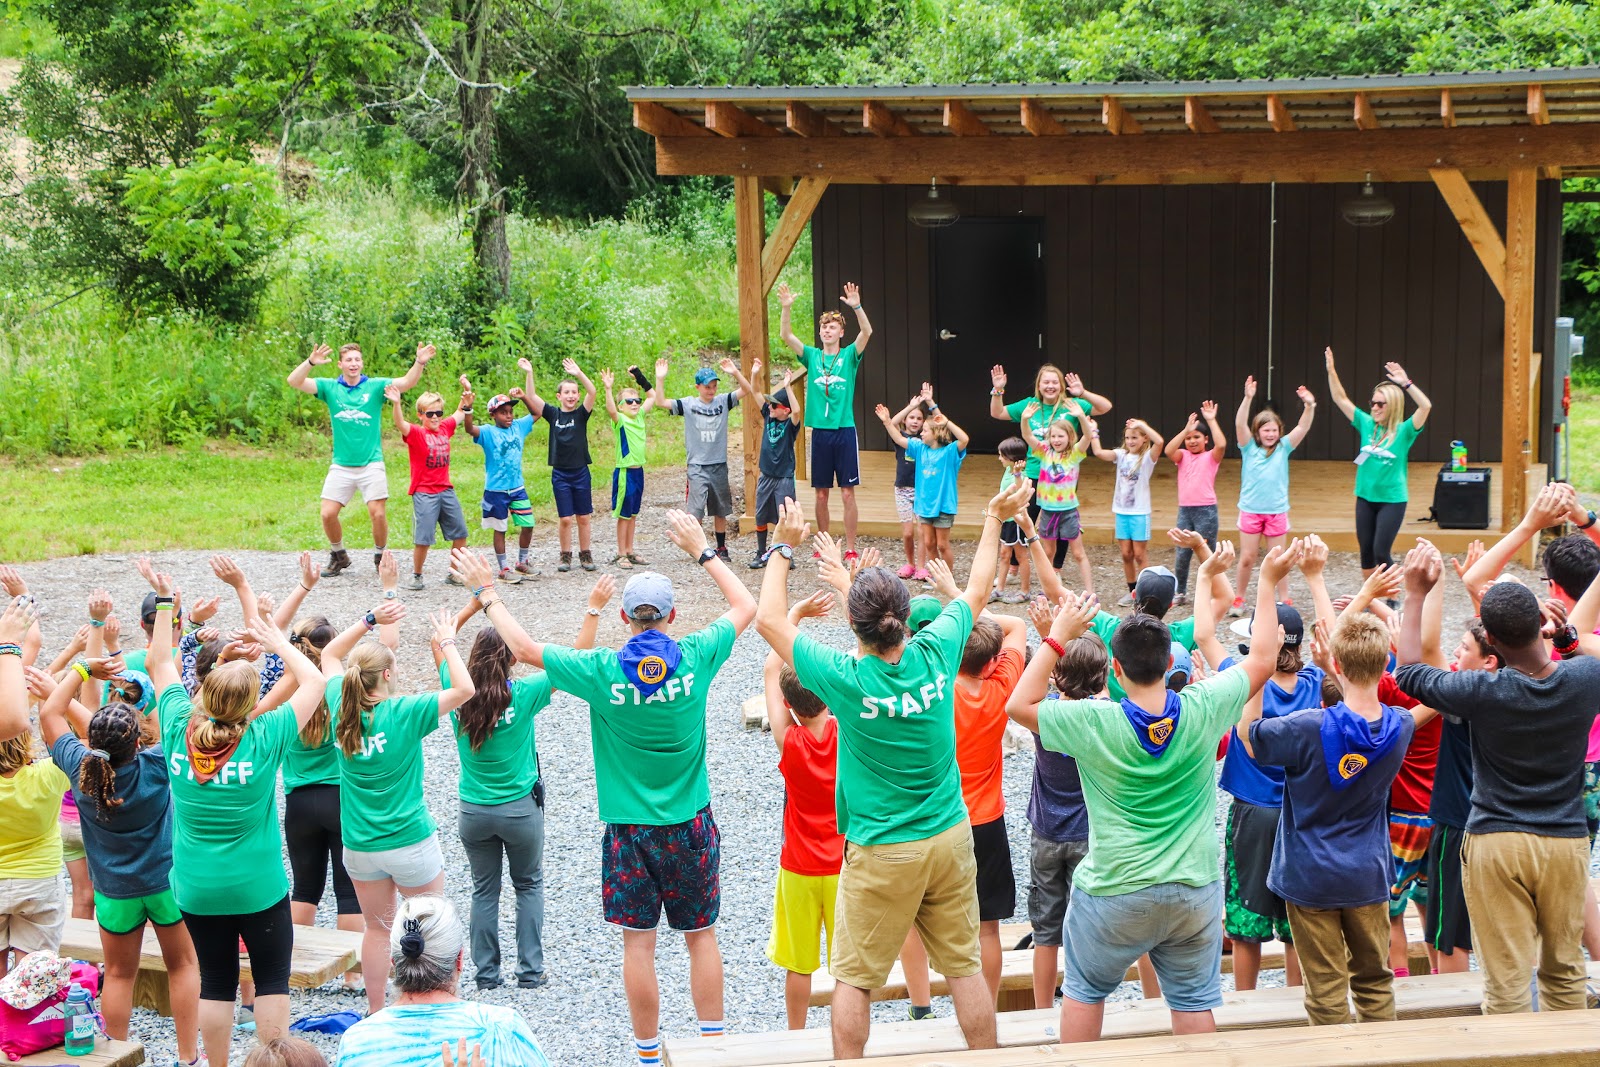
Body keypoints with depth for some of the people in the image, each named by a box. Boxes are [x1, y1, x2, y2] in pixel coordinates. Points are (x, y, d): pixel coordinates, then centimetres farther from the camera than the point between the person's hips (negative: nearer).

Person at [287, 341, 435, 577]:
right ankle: (338, 556, 20)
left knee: (378, 514, -7)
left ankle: (380, 557, 15)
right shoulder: (329, 387, 3)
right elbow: (294, 381, -9)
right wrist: (310, 362, -28)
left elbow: (407, 383, -12)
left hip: (371, 465, -1)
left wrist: (419, 362, -32)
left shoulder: (375, 386, 1)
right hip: (341, 466, 1)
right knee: (328, 514, -3)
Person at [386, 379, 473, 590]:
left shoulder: (444, 428, 8)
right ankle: (416, 576, 8)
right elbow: (401, 425, -31)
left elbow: (461, 413, 27)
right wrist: (396, 404, -47)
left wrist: (466, 393, 16)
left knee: (460, 533, 11)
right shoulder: (416, 433, -9)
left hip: (446, 491, 6)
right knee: (423, 538, -8)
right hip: (424, 493, -6)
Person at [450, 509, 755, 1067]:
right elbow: (745, 607, 7)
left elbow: (526, 649, -3)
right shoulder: (695, 658, -10)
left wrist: (485, 591, 8)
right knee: (701, 935, 12)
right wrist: (702, 549, 12)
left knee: (638, 942, 7)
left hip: (630, 828, -1)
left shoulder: (604, 670, -13)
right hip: (691, 827, 1)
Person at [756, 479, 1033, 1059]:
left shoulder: (847, 680, -21)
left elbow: (769, 619, -10)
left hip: (880, 855, -4)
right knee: (964, 965, 14)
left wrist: (784, 547, 1)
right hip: (951, 838, 4)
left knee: (853, 977, 8)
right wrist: (995, 518, 20)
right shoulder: (935, 653, -12)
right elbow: (977, 590, 7)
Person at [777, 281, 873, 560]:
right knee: (821, 494, 7)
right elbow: (786, 335, -1)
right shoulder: (812, 356, 10)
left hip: (845, 430, -3)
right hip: (820, 432, 3)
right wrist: (785, 308, -16)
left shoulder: (849, 356, 3)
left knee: (847, 493, -2)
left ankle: (850, 548, 2)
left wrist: (856, 307, -29)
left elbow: (866, 332, -13)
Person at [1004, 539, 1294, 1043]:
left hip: (1114, 892, -2)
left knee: (1085, 990, 17)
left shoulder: (1095, 722, -18)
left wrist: (1058, 636, -6)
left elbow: (1019, 704, -5)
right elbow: (1262, 660, 3)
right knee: (1193, 1000, 12)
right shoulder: (1202, 710, -12)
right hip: (1195, 889, 2)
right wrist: (1268, 582, 10)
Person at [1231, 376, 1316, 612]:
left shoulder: (1283, 448, 2)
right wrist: (1248, 398, -31)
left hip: (1277, 511, 1)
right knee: (1247, 558, 5)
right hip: (1250, 510, -1)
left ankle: (1284, 600, 15)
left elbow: (1303, 427, -9)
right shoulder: (1249, 448, -2)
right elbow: (1240, 424, -17)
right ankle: (1238, 599, 17)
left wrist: (1309, 406, -27)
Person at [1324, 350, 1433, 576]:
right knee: (1366, 552, 12)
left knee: (1381, 552, -8)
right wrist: (1331, 371, -8)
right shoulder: (1366, 425, 2)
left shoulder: (1403, 431, -10)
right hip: (1365, 498, 5)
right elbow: (1340, 399, 3)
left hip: (1392, 500, -5)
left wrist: (1405, 384, -37)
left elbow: (1426, 406, -26)